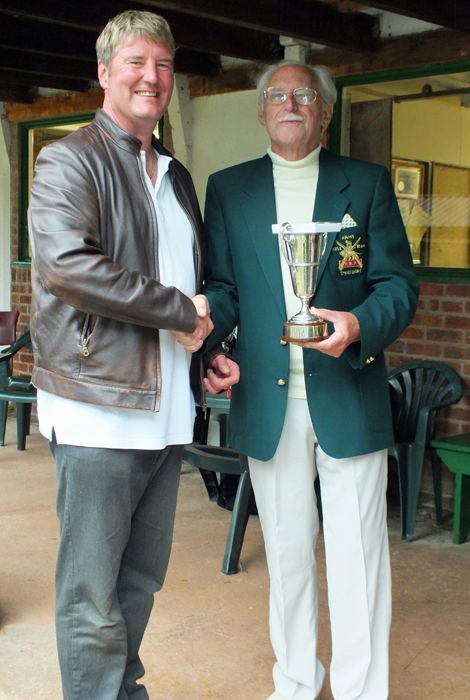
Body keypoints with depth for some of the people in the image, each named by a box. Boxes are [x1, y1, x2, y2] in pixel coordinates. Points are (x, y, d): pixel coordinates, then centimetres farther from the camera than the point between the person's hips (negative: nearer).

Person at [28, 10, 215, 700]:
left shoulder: (176, 176, 20)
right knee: (93, 598, 1)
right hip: (100, 410, -7)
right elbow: (66, 264, -20)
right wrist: (181, 312, -14)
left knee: (142, 580, 16)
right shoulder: (69, 160, -4)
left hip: (167, 411, 7)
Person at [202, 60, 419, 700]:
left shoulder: (368, 183, 5)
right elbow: (221, 287, 9)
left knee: (358, 559, 2)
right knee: (287, 555, 14)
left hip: (349, 399, -1)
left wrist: (360, 325, -19)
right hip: (267, 401, 2)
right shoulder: (229, 188, 10)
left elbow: (400, 283, 1)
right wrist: (209, 348, -11)